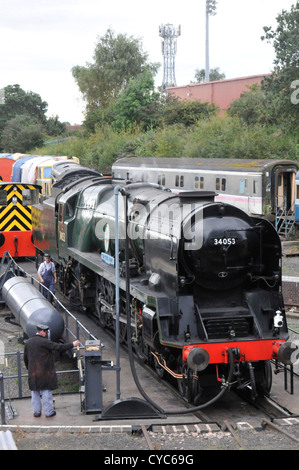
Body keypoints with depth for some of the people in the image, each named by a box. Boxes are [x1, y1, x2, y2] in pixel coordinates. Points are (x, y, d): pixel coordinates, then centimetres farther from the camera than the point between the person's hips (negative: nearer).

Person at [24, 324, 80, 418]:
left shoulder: (29, 342, 5)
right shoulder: (44, 342, -15)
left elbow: (25, 357, 12)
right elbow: (59, 347, -18)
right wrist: (72, 344, -9)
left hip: (33, 372, 5)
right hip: (44, 372, -5)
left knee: (35, 392, 12)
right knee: (46, 392, 3)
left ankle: (36, 412, 16)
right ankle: (49, 412, 9)